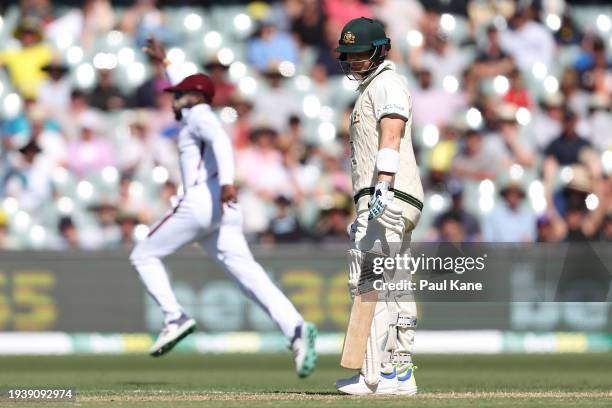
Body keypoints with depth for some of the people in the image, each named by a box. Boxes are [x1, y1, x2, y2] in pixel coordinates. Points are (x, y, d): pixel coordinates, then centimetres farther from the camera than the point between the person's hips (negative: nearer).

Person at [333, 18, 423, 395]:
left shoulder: (387, 83, -3)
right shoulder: (370, 89, 28)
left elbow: (392, 133, -20)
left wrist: (382, 187, -33)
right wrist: (363, 214, 30)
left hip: (390, 197, -11)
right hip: (388, 204, 11)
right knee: (394, 290, 10)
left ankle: (375, 375, -20)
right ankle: (400, 374, 11)